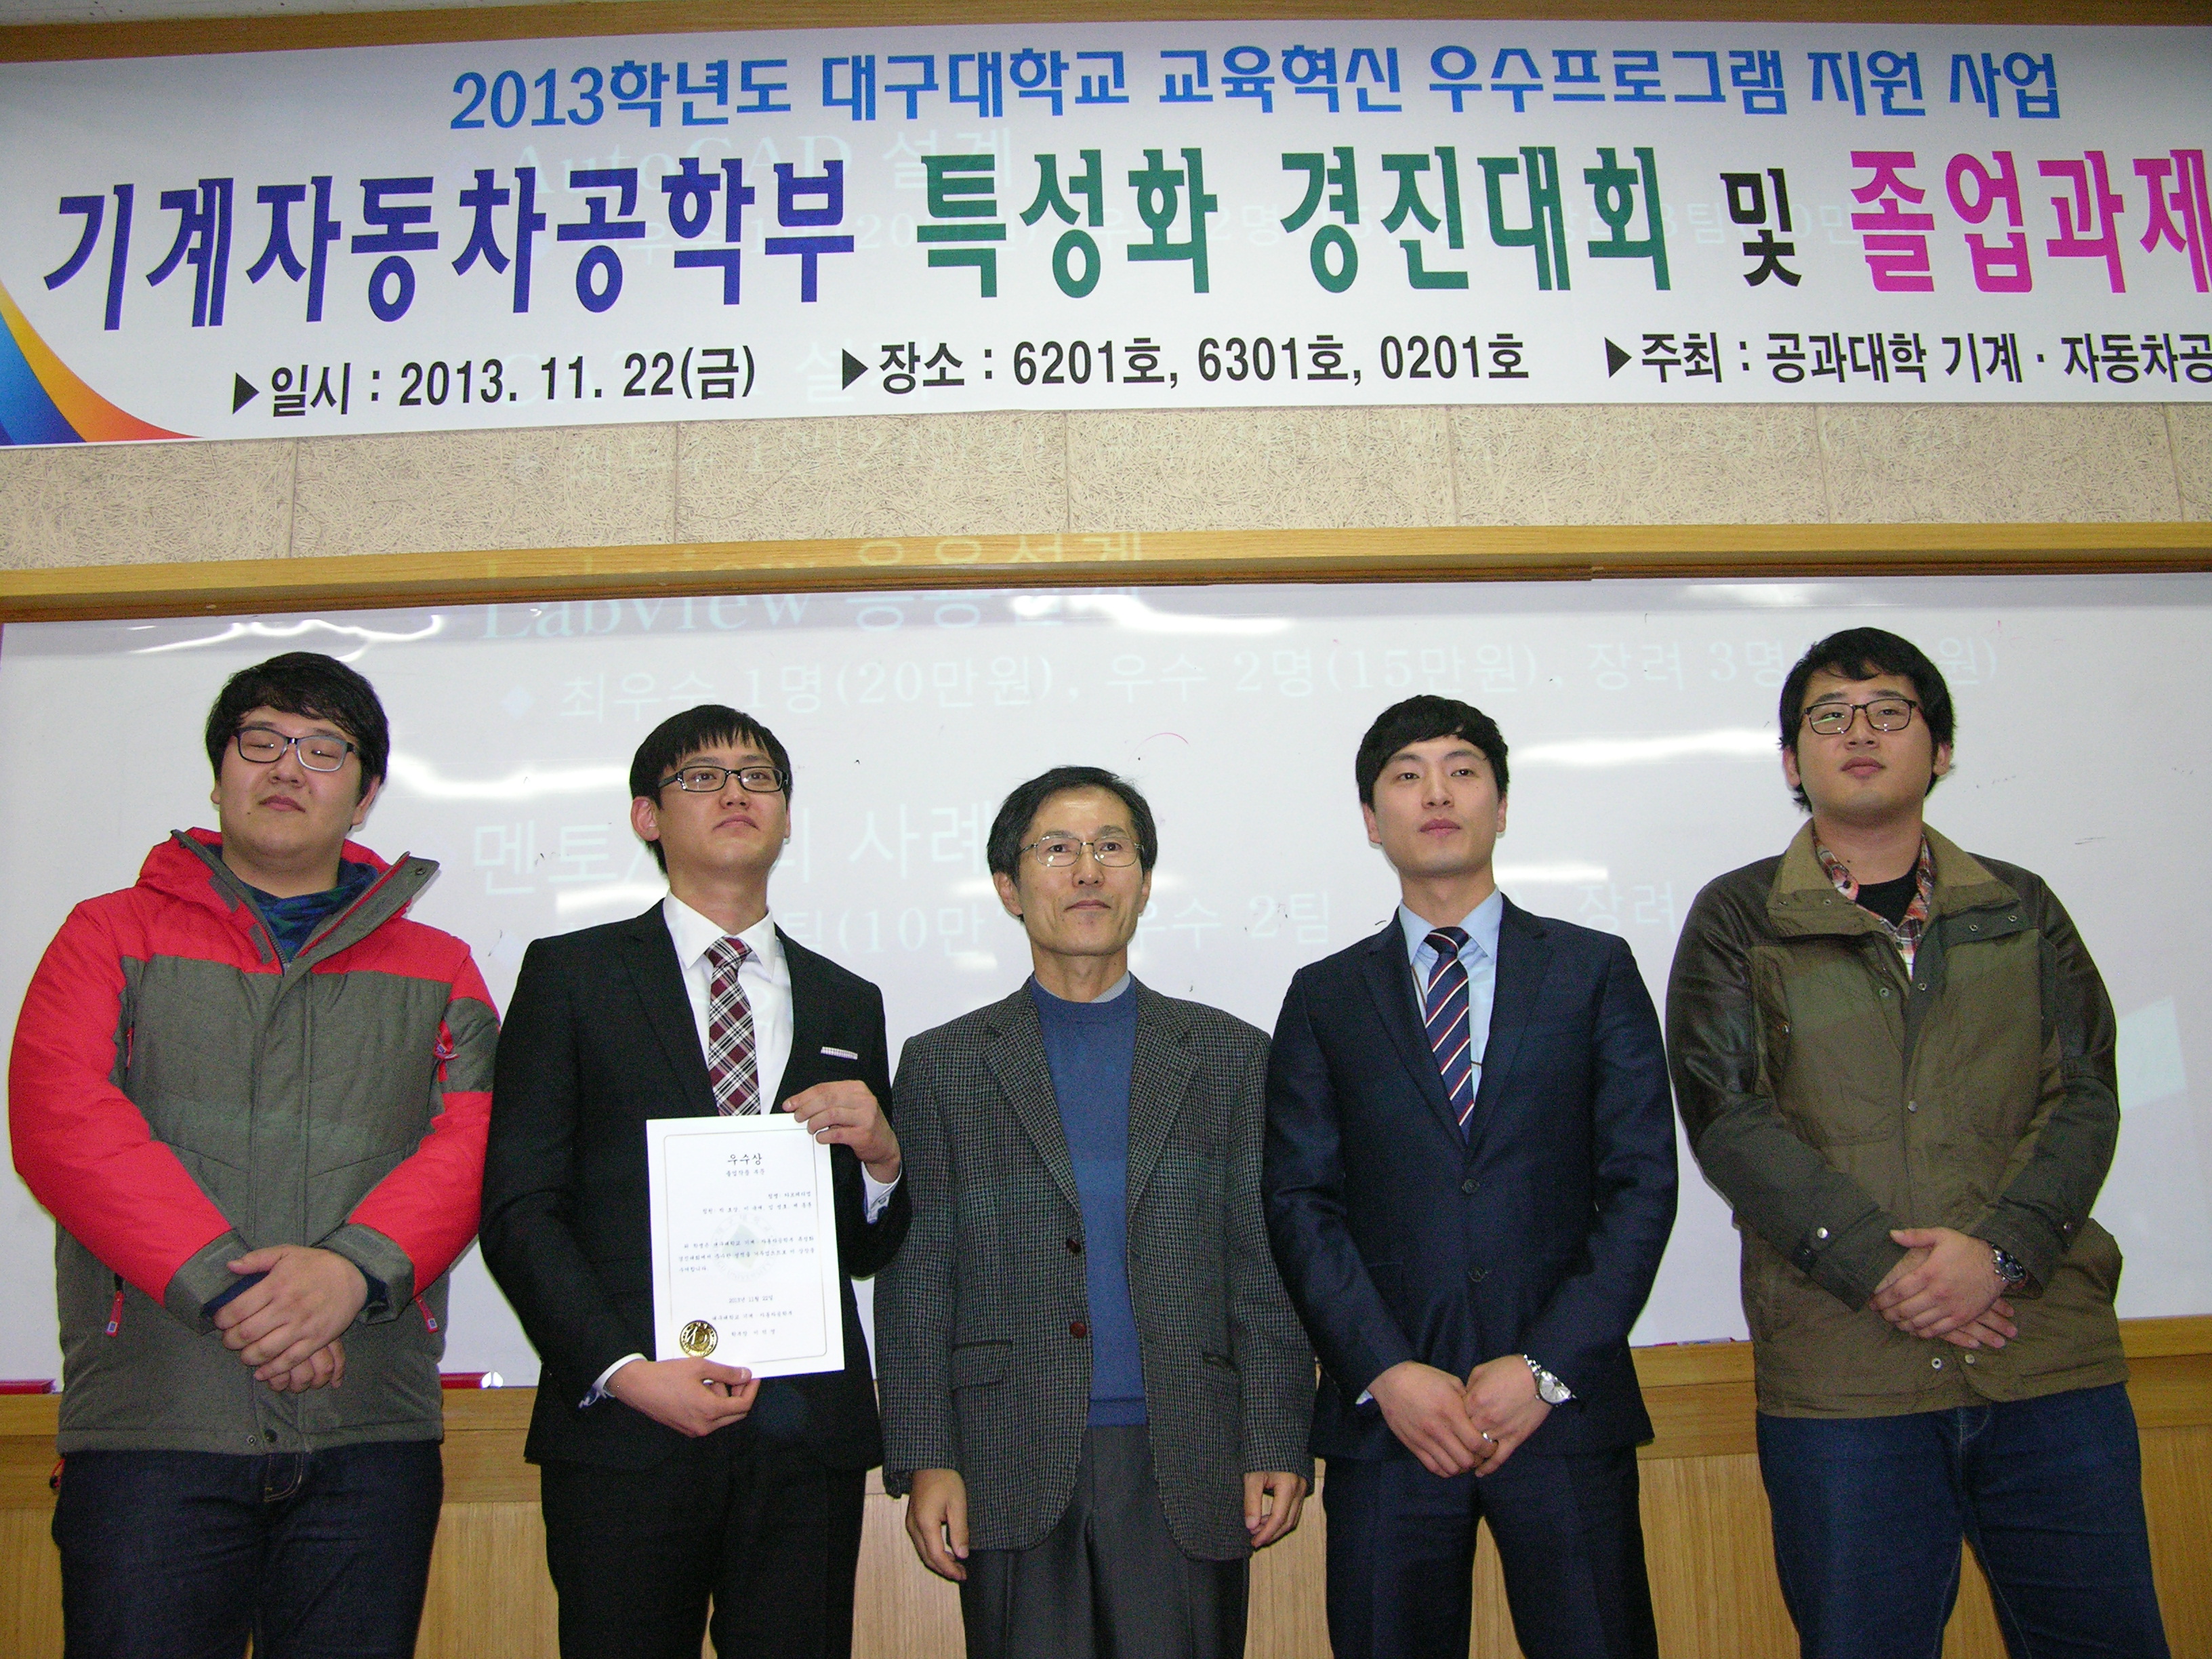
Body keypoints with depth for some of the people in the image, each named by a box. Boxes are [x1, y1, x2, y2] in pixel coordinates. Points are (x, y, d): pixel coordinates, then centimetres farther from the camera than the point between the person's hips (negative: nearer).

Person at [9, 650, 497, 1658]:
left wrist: (356, 1266, -17)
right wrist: (225, 1285, -15)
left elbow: (476, 1142, 2)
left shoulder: (436, 968, 15)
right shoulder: (112, 934, 11)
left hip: (372, 1434, 2)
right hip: (150, 1423, -1)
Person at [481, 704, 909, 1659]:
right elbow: (518, 1210, -2)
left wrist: (880, 1155, -5)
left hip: (808, 1436, 3)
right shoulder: (572, 975, 5)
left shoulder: (848, 1004, 14)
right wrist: (625, 1371, -13)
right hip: (623, 1431, -2)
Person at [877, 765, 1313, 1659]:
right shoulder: (941, 1065, 7)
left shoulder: (1232, 1057, 8)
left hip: (1188, 1476, 1)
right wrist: (925, 1462, -3)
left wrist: (1279, 1449, -1)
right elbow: (914, 1281, 4)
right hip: (1012, 1475, 0)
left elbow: (1266, 1271, 6)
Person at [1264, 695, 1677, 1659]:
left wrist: (1546, 1367, -9)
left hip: (1565, 1410, 0)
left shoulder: (1594, 971, 7)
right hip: (1385, 1417, 1)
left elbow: (1642, 1182, 0)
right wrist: (1385, 1371, -10)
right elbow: (1301, 1202, 2)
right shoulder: (1325, 998, 9)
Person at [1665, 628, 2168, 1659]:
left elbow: (2084, 1095, 5)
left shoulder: (2020, 910, 14)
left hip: (2050, 1351, 3)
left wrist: (1999, 1248, -12)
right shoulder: (1737, 920, 6)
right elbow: (1726, 1117, -4)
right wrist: (1881, 1267, -13)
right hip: (1841, 1371, -2)